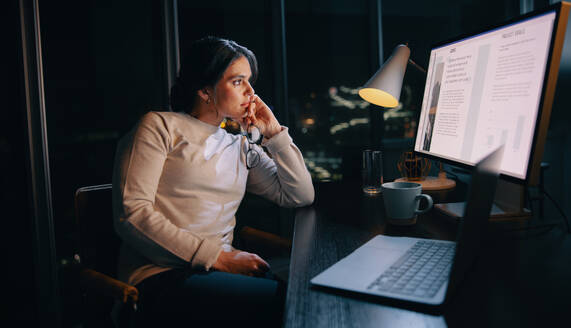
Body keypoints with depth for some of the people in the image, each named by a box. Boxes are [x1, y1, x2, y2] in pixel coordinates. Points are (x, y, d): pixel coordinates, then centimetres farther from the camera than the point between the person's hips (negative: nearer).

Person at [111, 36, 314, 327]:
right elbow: (132, 213, -10)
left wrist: (274, 132, 10)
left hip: (218, 269, 6)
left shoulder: (241, 147, 19)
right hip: (162, 278, -6)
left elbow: (301, 196, 16)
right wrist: (217, 257, -16)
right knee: (287, 301, -29)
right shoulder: (160, 126, 3)